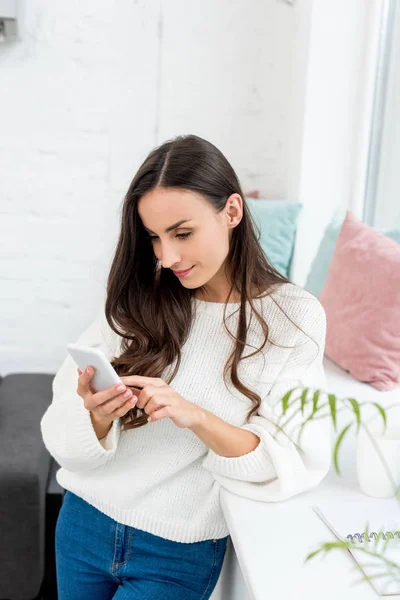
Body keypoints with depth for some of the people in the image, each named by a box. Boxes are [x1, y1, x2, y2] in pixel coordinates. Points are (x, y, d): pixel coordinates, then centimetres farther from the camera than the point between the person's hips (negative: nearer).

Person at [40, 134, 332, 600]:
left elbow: (293, 465, -15)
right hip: (83, 524, 3)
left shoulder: (293, 317, -12)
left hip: (179, 554, -3)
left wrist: (195, 417, -29)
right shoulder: (136, 301, -7)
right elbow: (71, 440, -7)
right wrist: (96, 413, -30)